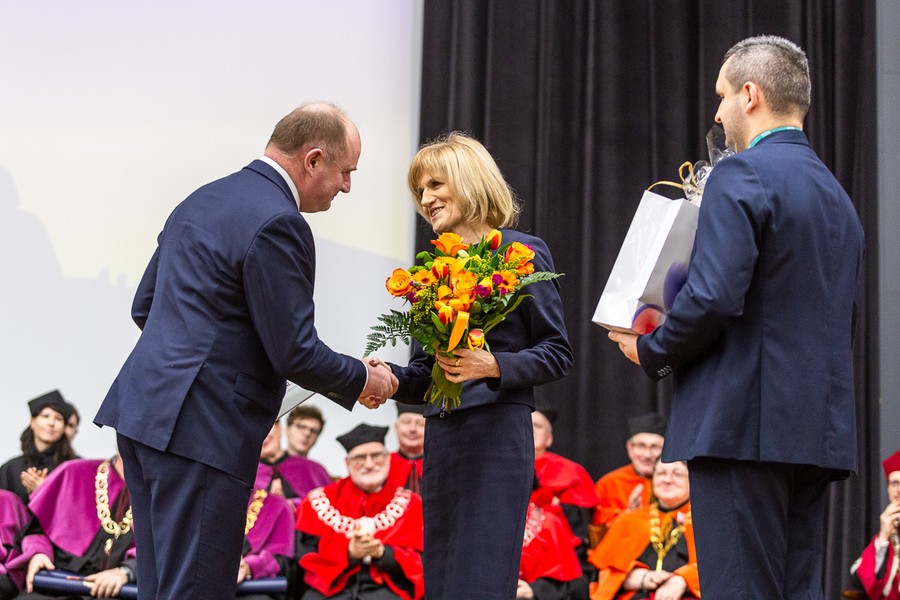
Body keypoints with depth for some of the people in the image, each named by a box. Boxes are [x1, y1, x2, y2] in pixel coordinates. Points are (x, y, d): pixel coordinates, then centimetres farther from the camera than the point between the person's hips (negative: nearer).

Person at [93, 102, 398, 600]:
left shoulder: (202, 200, 16)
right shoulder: (276, 223, -14)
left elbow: (145, 306, 21)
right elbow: (294, 353, -14)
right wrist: (364, 379, 3)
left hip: (145, 409, 10)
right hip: (201, 428, -10)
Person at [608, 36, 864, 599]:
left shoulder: (741, 176, -8)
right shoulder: (838, 196, 19)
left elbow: (713, 297, -19)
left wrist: (651, 351, -2)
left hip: (744, 426, -8)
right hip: (821, 429, 8)